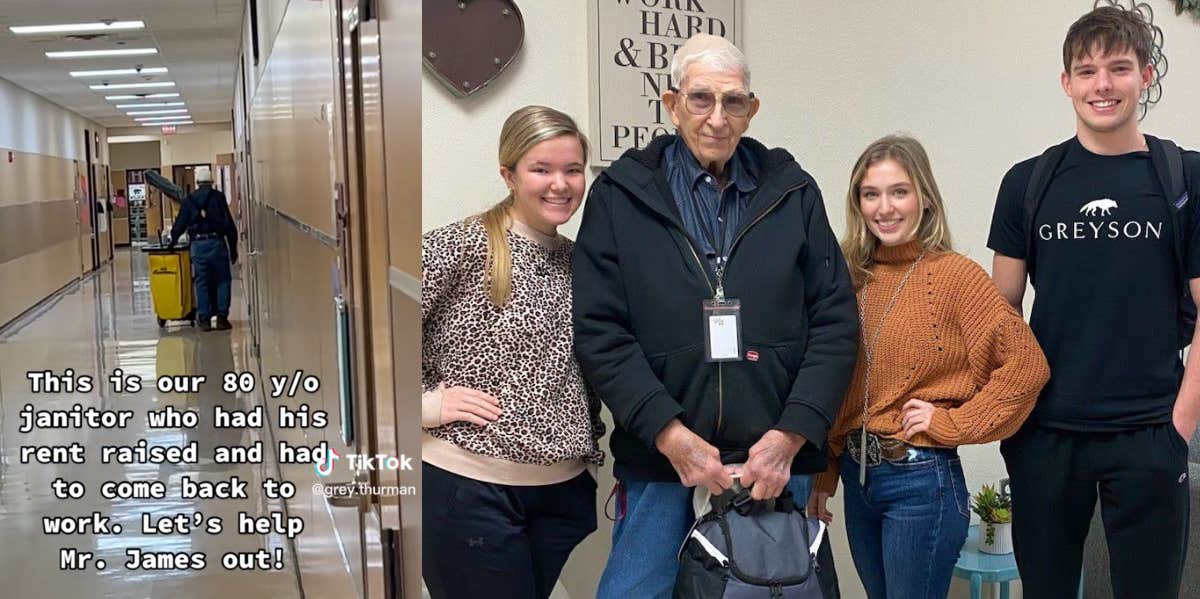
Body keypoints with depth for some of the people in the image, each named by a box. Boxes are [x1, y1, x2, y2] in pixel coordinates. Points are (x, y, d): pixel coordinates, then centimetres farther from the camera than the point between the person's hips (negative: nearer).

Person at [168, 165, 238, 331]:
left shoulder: (189, 200, 7)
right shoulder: (218, 197, 1)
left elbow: (180, 223, 10)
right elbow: (229, 224, -2)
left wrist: (173, 241, 26)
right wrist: (233, 249, 3)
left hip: (197, 245, 2)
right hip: (217, 242, -2)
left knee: (202, 282, 7)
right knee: (222, 281, 6)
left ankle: (204, 319, 6)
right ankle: (222, 317, 3)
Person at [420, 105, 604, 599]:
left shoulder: (576, 260, 11)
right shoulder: (464, 245, -9)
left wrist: (591, 449, 11)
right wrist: (424, 403, -13)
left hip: (565, 490, 6)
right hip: (469, 488, -6)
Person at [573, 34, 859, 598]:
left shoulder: (794, 192, 7)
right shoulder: (619, 195, 2)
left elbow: (835, 322, 4)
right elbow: (599, 332, -5)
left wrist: (791, 434, -7)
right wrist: (671, 434, -13)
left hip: (778, 462, 2)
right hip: (659, 459, -1)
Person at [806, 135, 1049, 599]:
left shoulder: (954, 274, -11)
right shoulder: (854, 276, 4)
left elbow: (1026, 363, -17)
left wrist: (953, 423, -14)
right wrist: (824, 473, 9)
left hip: (921, 481, -5)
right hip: (857, 476, 6)